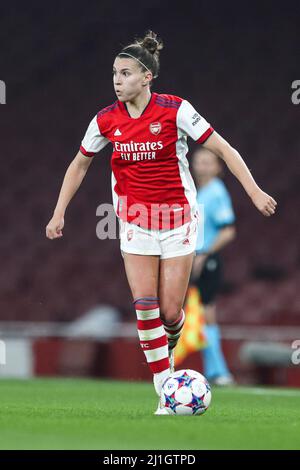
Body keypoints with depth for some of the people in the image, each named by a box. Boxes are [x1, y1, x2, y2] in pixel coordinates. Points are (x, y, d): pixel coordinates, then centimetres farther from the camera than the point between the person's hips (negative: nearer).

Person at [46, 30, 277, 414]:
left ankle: (167, 345, 35)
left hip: (177, 217, -2)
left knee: (170, 313, -4)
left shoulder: (174, 110, -12)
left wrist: (254, 191, -15)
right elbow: (79, 164, 14)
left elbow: (223, 149, -8)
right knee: (144, 303, -12)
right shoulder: (106, 120, -2)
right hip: (135, 219, 2)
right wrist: (59, 212, 8)